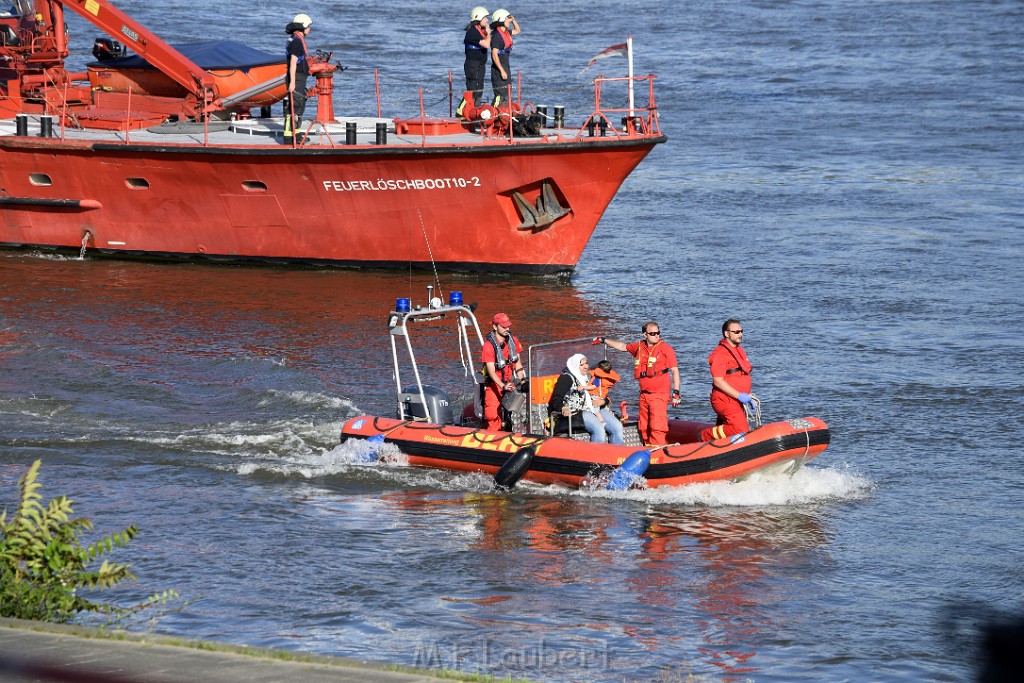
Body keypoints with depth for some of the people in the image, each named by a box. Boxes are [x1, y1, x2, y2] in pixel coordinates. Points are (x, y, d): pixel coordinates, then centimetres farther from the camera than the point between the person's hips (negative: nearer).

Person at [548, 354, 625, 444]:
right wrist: (563, 408, -28)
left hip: (594, 409, 7)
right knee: (598, 428, -33)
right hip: (577, 412, -7)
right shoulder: (566, 378, 4)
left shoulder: (588, 377, 24)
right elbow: (556, 400, -6)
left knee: (617, 427, -16)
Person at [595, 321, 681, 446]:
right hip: (644, 394, 6)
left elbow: (675, 370, -3)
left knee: (657, 426, -16)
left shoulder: (666, 348, -2)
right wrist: (604, 340, 39)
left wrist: (676, 392, -8)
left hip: (659, 394, -6)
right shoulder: (639, 347, 14)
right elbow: (623, 347, 32)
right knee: (644, 427, 5)